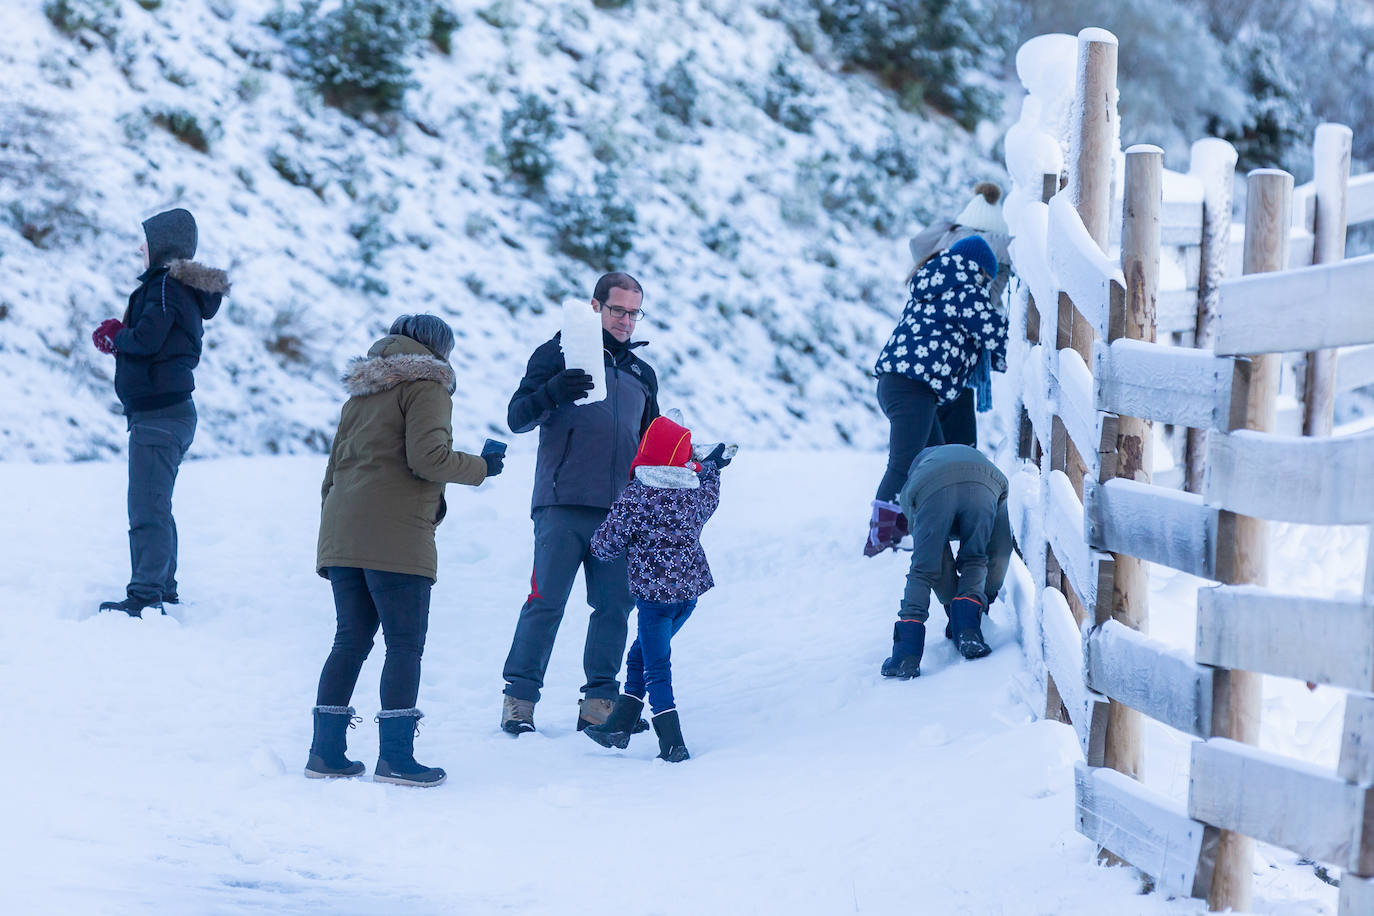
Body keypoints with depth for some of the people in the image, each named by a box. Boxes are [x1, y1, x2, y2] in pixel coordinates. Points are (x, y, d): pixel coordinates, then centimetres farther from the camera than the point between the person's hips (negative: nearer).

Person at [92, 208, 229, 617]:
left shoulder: (167, 286, -14)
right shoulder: (186, 288, 17)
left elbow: (146, 340, -23)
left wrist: (114, 337, -3)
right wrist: (119, 335, 2)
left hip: (157, 412, -11)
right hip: (174, 410, 11)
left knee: (146, 510, -12)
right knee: (157, 507, 19)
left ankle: (144, 596, -14)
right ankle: (164, 588, 26)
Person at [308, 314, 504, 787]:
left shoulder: (360, 396, 23)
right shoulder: (425, 387, -1)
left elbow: (333, 470, 23)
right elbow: (427, 458, -15)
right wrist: (480, 467, 1)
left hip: (342, 536, 8)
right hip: (397, 538, -7)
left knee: (351, 641, 11)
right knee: (405, 644, -3)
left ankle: (326, 752, 9)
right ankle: (395, 757, -8)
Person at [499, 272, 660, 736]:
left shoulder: (642, 375, 21)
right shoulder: (559, 354, 5)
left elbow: (650, 447, 29)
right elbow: (517, 418, -3)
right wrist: (551, 393, -23)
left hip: (619, 511, 5)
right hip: (563, 507, -5)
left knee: (616, 606, 2)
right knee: (546, 602, -9)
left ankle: (600, 702, 8)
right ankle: (519, 698, -4)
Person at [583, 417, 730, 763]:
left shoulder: (634, 498, -13)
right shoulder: (697, 494, 2)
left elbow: (605, 545, -8)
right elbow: (710, 498, 29)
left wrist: (595, 544, 16)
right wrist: (711, 466, 46)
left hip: (654, 594, -6)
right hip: (691, 591, 6)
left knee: (656, 668, 1)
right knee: (640, 655, 19)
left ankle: (673, 744, -4)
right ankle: (619, 726, 22)